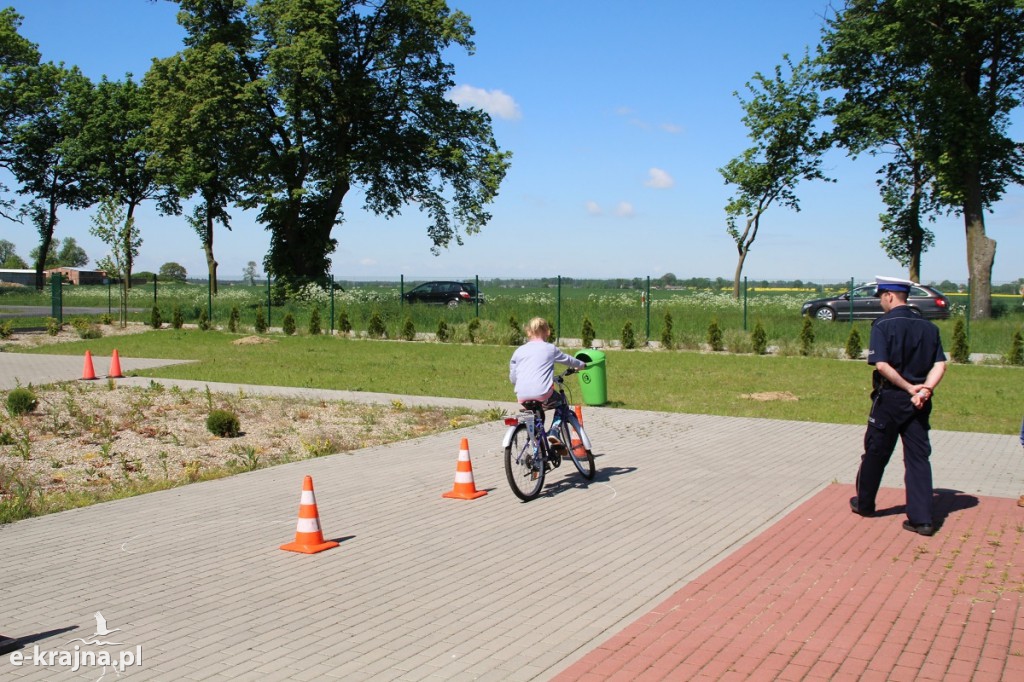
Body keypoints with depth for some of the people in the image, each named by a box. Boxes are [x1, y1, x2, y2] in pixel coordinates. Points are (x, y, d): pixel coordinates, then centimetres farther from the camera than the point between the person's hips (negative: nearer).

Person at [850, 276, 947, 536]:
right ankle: (921, 519, 2)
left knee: (876, 453, 12)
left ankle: (864, 504, 28)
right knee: (918, 458, 6)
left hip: (890, 399, -4)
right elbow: (940, 364, -2)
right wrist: (924, 390, -12)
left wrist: (909, 388, -12)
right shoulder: (928, 326, 5)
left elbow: (882, 365, -20)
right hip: (919, 403, 4)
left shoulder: (883, 325, -11)